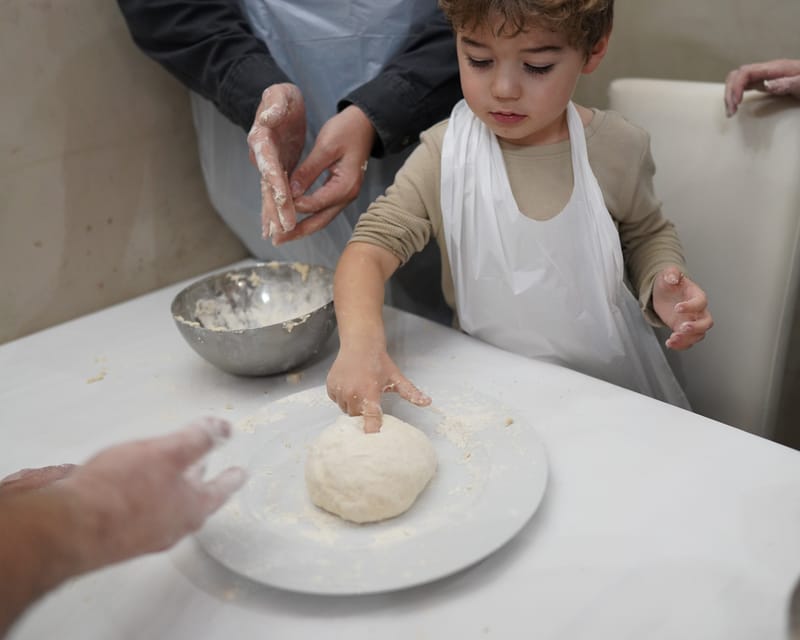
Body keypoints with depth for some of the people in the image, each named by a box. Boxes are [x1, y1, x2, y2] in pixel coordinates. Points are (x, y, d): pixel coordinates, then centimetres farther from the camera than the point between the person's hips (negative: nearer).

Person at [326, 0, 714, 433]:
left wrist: (662, 286, -12)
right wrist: (361, 340, -35)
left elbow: (648, 235, 11)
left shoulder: (616, 148, -6)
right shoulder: (445, 154, -10)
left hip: (612, 383, 1)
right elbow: (374, 243, -16)